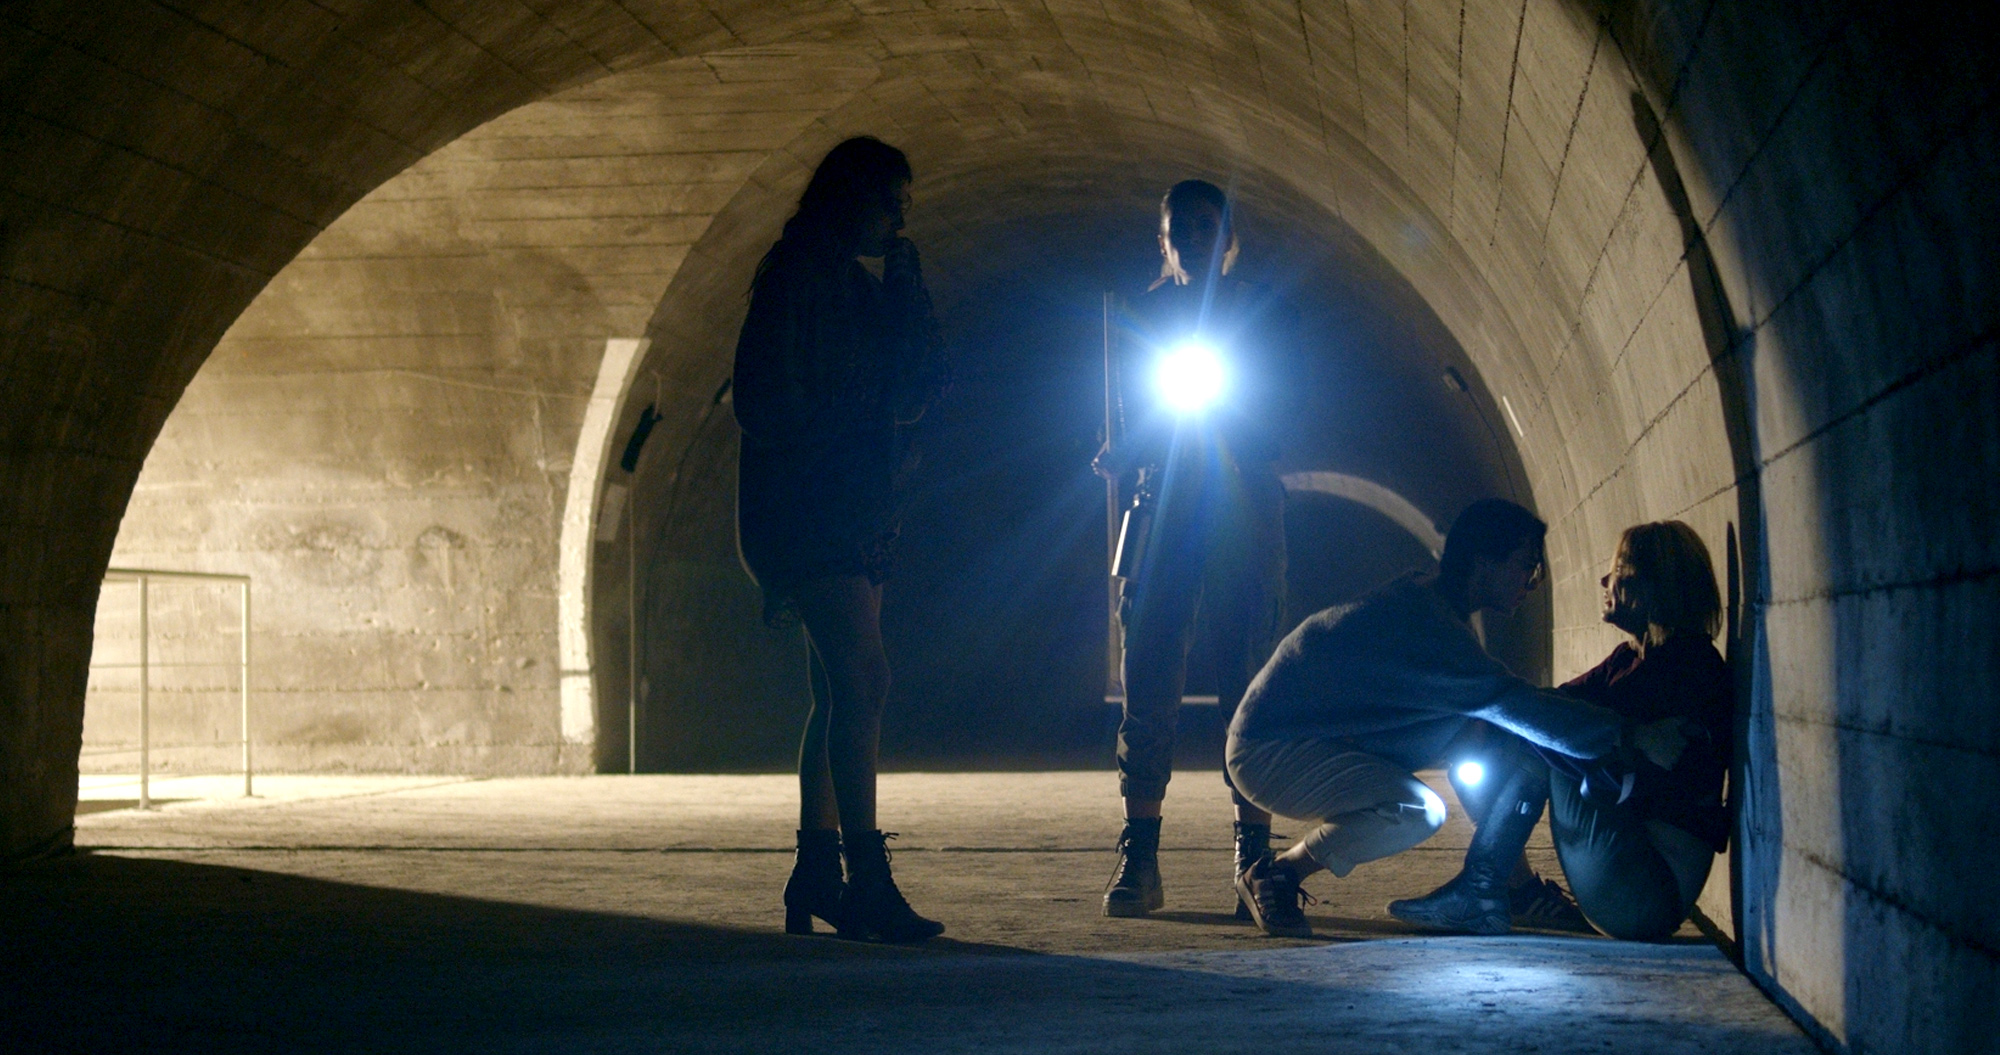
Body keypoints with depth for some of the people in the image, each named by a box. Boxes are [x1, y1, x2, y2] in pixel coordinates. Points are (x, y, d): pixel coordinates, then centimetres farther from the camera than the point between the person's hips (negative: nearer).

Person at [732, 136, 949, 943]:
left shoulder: (856, 285, 18)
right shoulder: (795, 277, -8)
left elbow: (914, 390, 12)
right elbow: (767, 399, -15)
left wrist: (906, 286, 5)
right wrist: (849, 435, -9)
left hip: (854, 514, 9)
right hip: (806, 507, -9)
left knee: (840, 694, 8)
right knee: (862, 682, -17)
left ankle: (816, 874, 13)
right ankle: (867, 877, -19)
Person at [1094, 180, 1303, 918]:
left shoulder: (1266, 314, 7)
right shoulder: (1141, 318, 13)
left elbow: (1276, 423, -2)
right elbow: (1134, 426, 9)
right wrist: (1124, 460, -16)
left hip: (1245, 512, -1)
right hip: (1164, 512, 1)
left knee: (1250, 678, -2)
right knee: (1148, 678, -7)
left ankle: (1256, 854, 3)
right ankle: (1138, 856, -7)